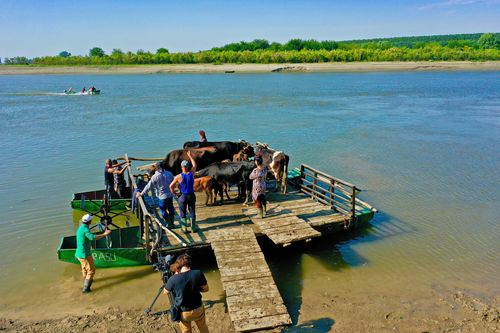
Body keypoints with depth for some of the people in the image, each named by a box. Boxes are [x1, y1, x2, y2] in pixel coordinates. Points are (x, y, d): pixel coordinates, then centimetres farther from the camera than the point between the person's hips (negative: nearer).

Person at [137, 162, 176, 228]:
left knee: (163, 211, 12)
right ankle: (171, 224, 30)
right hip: (170, 195, 5)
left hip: (162, 196, -5)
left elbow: (148, 186, -10)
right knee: (171, 209, 18)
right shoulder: (169, 173, -3)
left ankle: (169, 224, 18)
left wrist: (141, 193, 1)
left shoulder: (155, 176, -15)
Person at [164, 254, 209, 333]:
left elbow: (165, 291, -2)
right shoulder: (198, 273, -21)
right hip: (198, 309, 0)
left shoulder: (173, 279, -24)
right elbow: (205, 289, -5)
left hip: (183, 312, 0)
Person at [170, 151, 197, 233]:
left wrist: (174, 193, 1)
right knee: (192, 212, 13)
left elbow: (171, 186, -15)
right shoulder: (191, 173, -8)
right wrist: (190, 156, 21)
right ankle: (193, 228, 18)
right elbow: (194, 165, 11)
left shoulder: (179, 176, -15)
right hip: (191, 195, 2)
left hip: (182, 196, -2)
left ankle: (184, 228, 15)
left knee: (183, 213, 11)